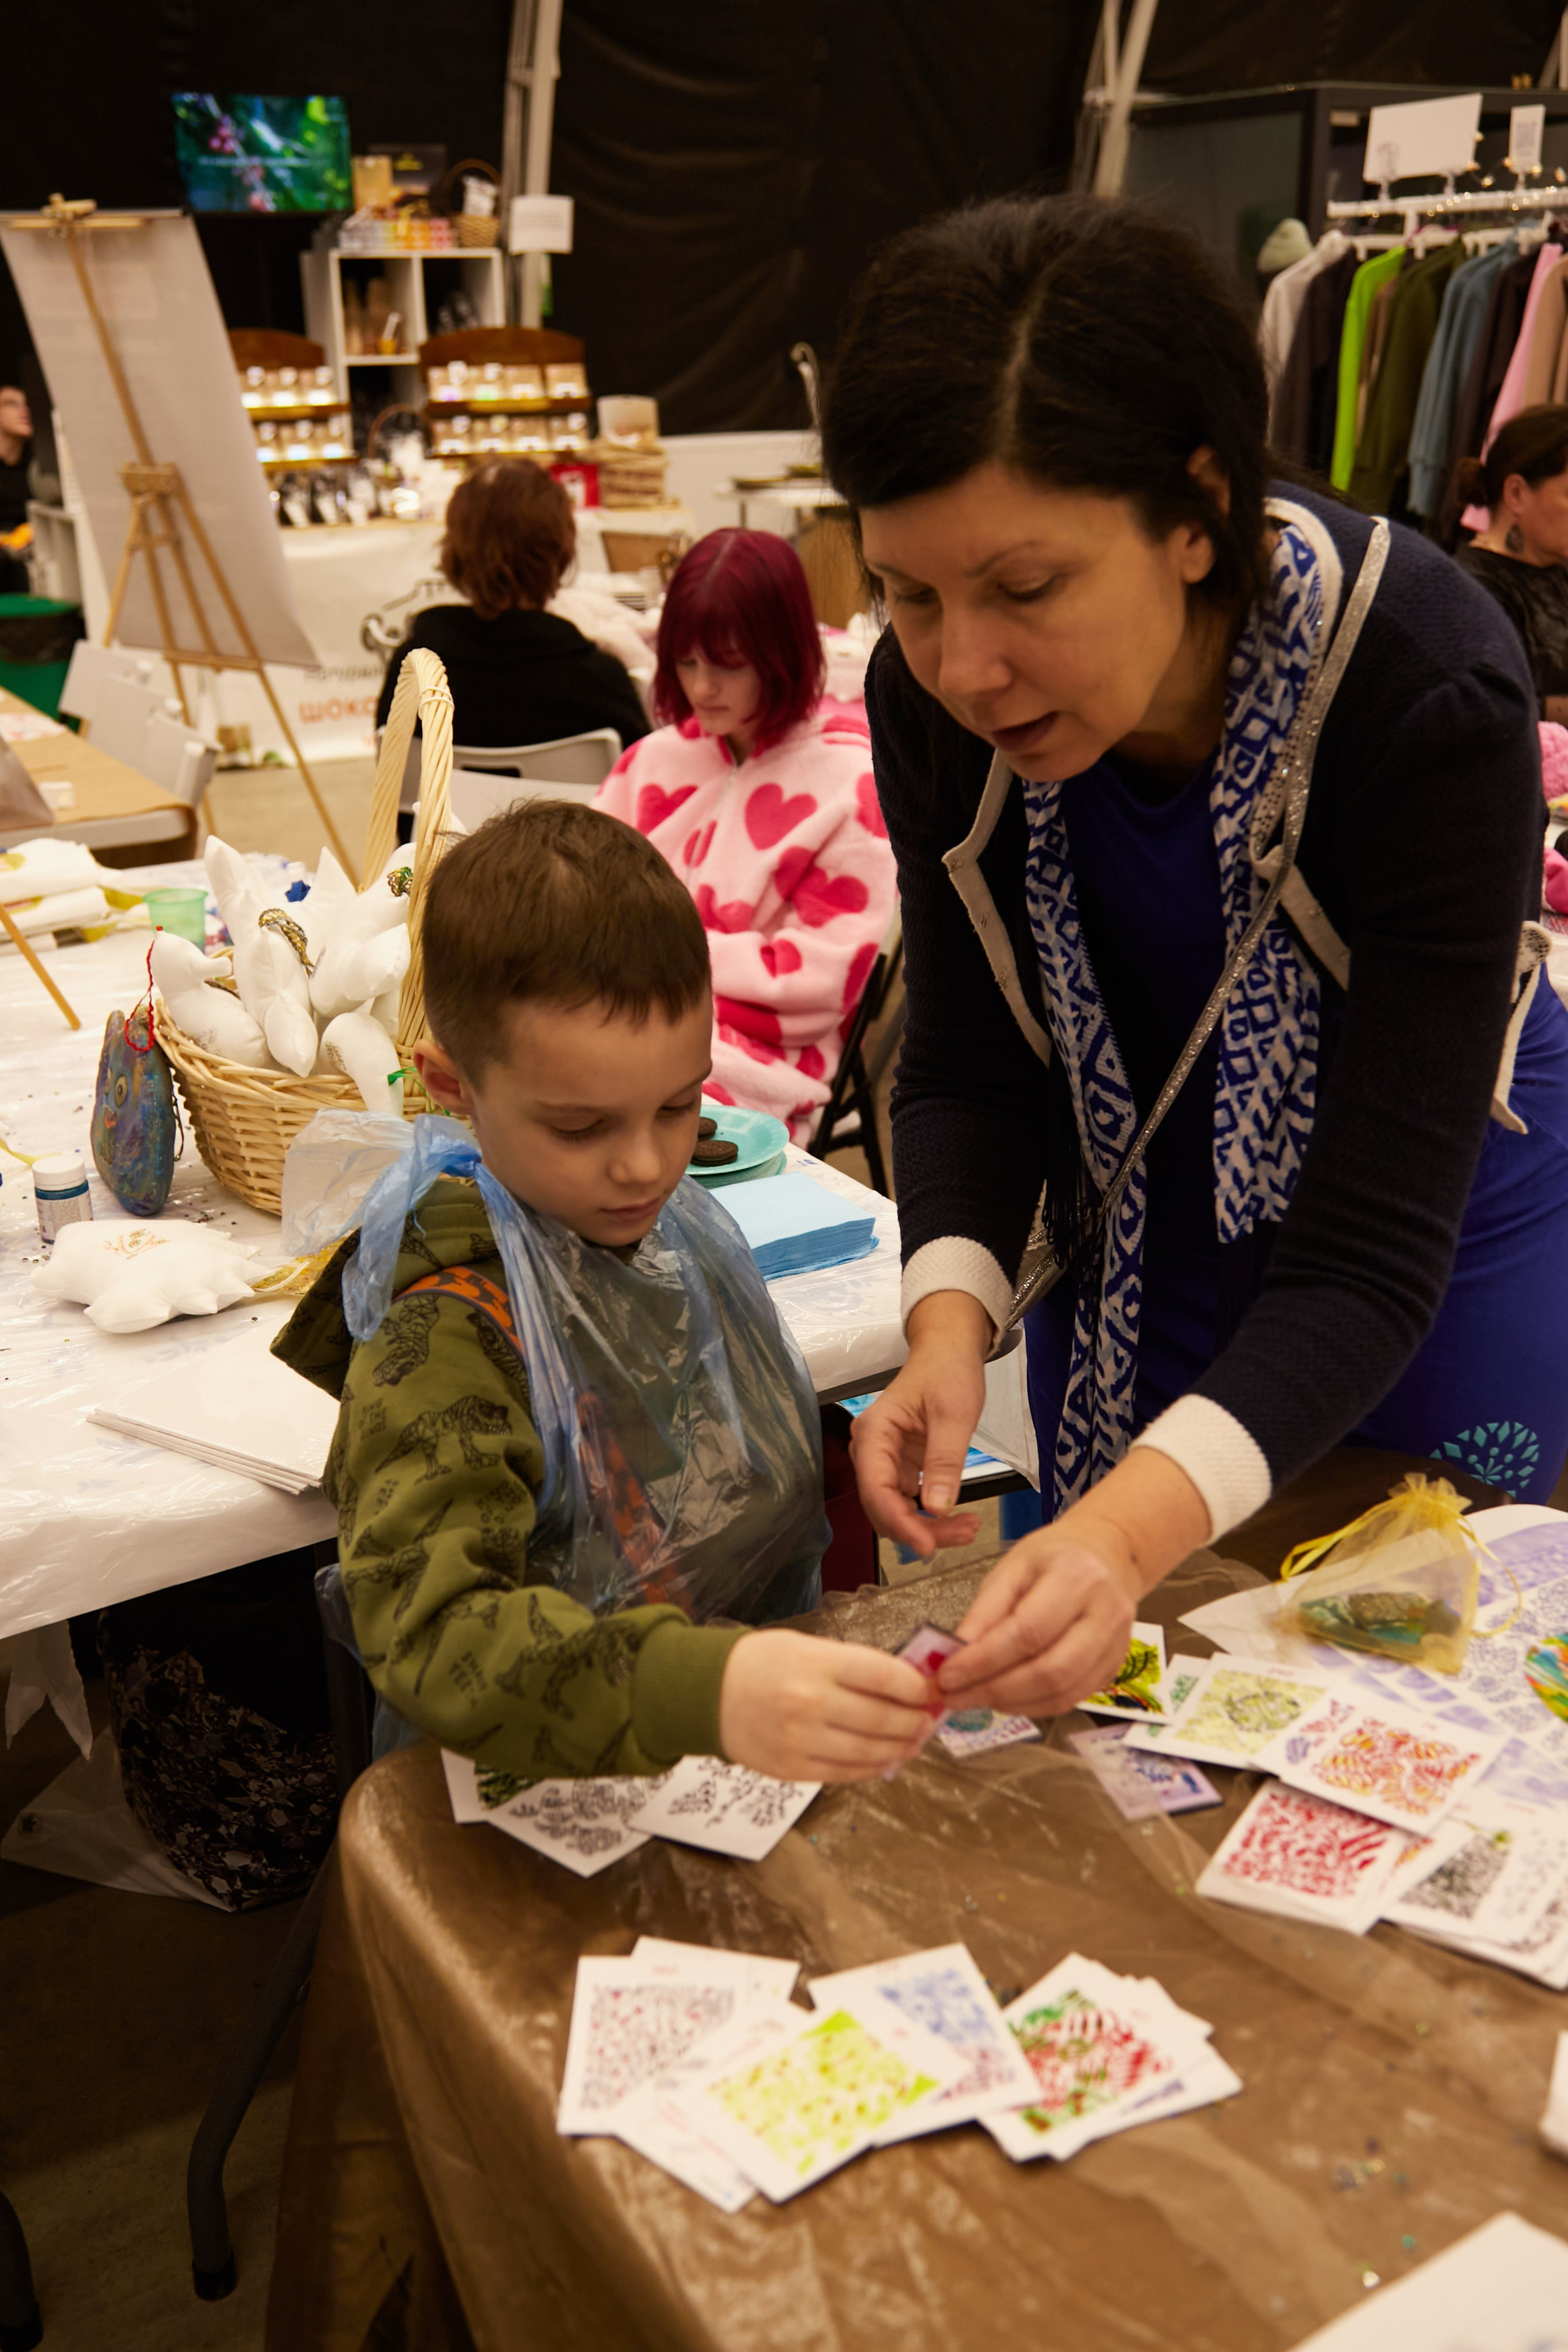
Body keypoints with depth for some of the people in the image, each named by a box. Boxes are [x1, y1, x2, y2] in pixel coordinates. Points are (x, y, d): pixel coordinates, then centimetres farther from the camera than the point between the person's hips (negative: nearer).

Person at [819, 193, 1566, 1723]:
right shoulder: (933, 694, -21)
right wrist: (951, 1322, -30)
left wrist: (1138, 1521, -50)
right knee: (1111, 1713, 20)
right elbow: (966, 1065, -10)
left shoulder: (1428, 695, -34)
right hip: (1129, 1263, 4)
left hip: (1429, 1289, -3)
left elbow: (1369, 1251, -34)